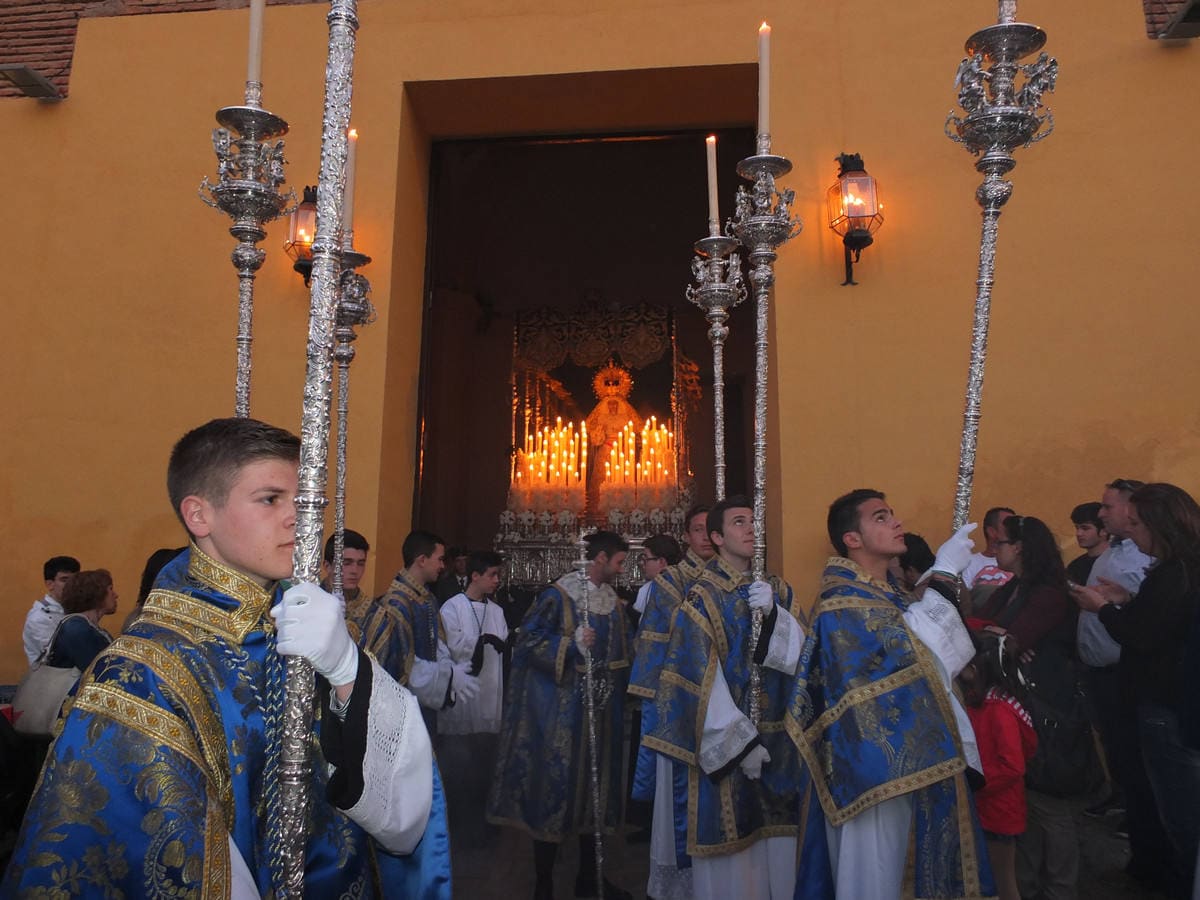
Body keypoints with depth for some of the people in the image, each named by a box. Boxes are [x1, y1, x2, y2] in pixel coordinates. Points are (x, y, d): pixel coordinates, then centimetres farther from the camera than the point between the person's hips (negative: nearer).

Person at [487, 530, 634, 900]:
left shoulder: (613, 601, 9)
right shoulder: (559, 595, -11)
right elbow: (527, 641, -14)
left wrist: (616, 697, 11)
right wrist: (571, 644, -21)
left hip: (601, 709, 7)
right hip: (561, 708, -6)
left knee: (595, 783, 13)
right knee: (555, 785, 0)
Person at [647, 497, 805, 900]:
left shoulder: (777, 591, 8)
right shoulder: (701, 598, -9)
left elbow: (800, 655, -3)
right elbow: (701, 680, -13)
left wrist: (773, 613, -19)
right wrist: (740, 741, -15)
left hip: (777, 737, 5)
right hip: (724, 742, -4)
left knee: (775, 841, 11)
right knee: (730, 847, 2)